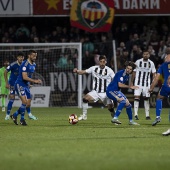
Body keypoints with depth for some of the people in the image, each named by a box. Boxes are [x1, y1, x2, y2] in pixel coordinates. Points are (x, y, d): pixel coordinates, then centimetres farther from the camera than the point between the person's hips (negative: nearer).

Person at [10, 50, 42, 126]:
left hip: (26, 85, 9)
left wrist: (36, 81, 11)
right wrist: (35, 81, -26)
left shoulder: (33, 65, 9)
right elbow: (24, 77, -26)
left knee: (27, 103, 4)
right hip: (20, 84, -9)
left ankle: (14, 115, 21)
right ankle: (22, 119, -3)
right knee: (24, 101, -18)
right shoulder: (25, 64, -19)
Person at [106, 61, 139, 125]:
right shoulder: (121, 73, -19)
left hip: (117, 91, 10)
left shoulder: (127, 75, 9)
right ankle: (115, 118, -32)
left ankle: (131, 121, 28)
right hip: (111, 90, -10)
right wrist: (130, 87, -20)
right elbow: (120, 85, -26)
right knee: (123, 100, -29)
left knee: (128, 104, 11)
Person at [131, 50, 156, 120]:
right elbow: (134, 72, 3)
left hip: (147, 84, 2)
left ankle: (147, 115, 13)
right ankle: (135, 114, -15)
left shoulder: (151, 63, 1)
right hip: (138, 83, -2)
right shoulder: (138, 62, -4)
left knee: (146, 98, 7)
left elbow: (154, 74, 5)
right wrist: (131, 82, 3)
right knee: (137, 97, -13)